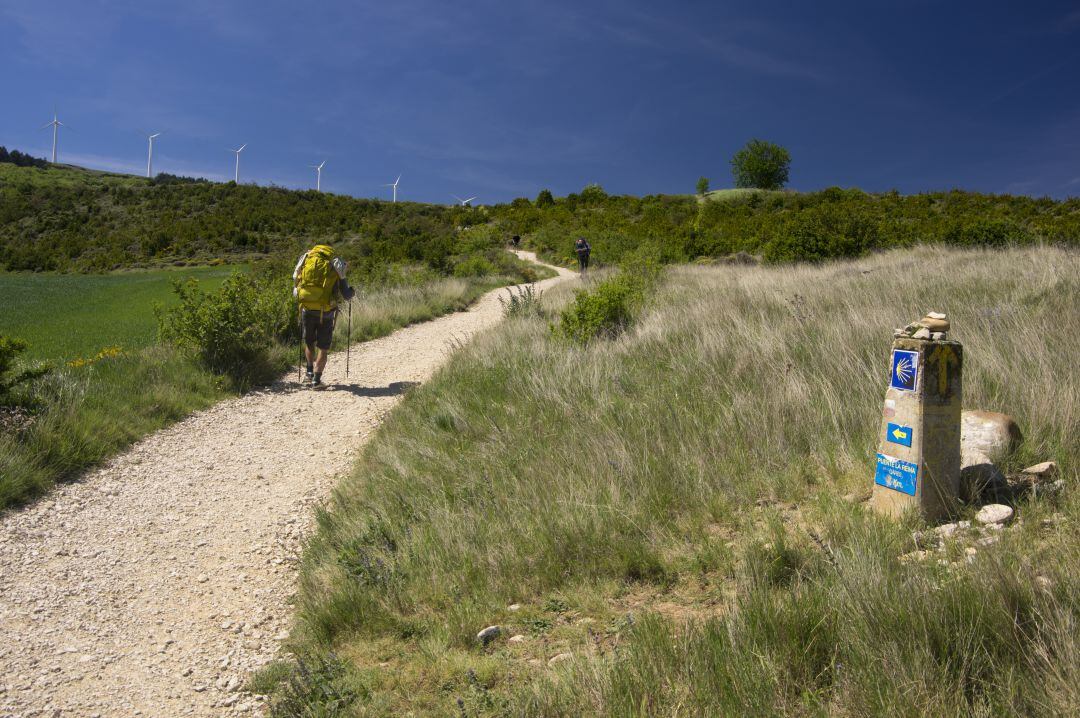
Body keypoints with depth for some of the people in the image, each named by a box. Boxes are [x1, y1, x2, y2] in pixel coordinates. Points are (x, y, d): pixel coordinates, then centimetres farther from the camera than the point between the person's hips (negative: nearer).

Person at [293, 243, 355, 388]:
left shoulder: (306, 261, 8)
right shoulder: (335, 268, 1)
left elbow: (295, 291, 9)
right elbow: (346, 296, -2)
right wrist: (353, 292, 20)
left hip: (307, 310, 2)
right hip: (326, 313, -2)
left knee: (309, 343, 25)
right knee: (322, 347, 11)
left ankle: (310, 373, 23)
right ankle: (316, 380, 6)